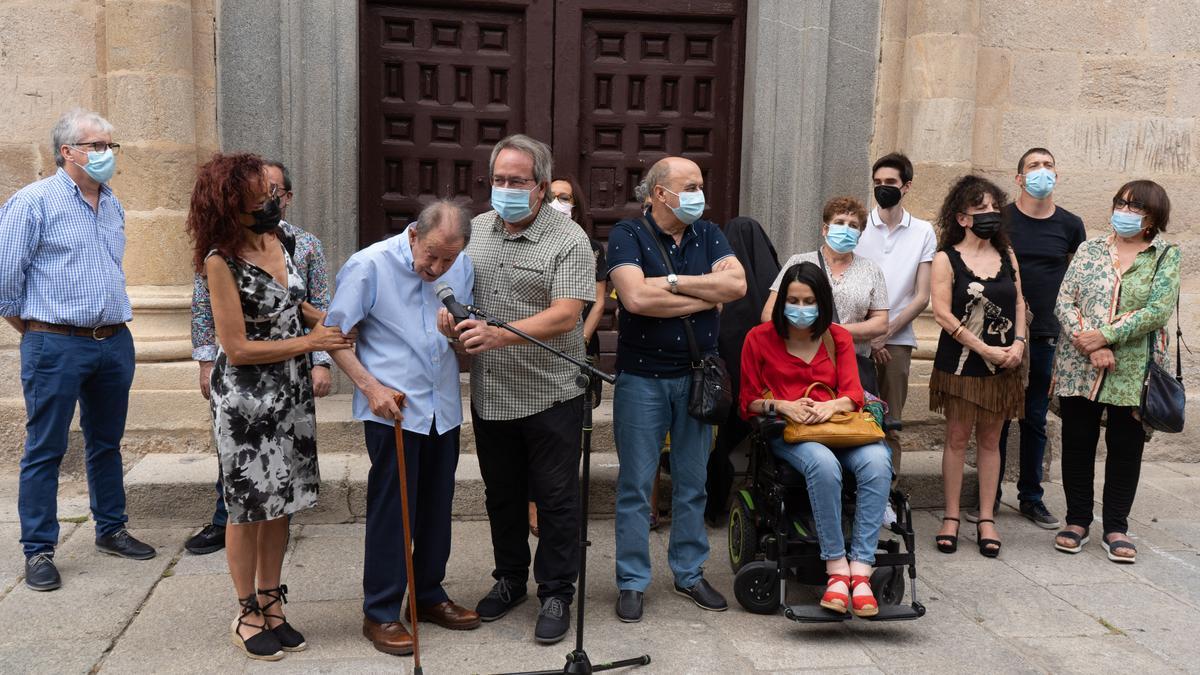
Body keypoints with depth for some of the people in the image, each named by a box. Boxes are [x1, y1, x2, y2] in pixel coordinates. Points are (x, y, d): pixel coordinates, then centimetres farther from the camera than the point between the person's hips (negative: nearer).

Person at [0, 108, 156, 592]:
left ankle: (111, 530, 28)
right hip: (57, 347, -6)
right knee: (45, 450, 1)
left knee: (106, 442, 16)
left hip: (114, 342, 7)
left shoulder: (113, 205, 13)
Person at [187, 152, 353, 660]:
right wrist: (308, 343, -15)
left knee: (281, 502, 14)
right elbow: (237, 349, -18)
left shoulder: (275, 240, 1)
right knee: (249, 507, 6)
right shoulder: (221, 261, -18)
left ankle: (271, 603, 28)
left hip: (291, 392, 6)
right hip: (246, 398, -6)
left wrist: (325, 319, 1)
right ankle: (248, 614, 22)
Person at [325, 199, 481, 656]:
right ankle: (380, 613, 13)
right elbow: (334, 334, -7)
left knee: (437, 505, 14)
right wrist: (370, 386, -16)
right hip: (391, 408, -5)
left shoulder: (463, 267, 3)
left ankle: (429, 594, 31)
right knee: (390, 509, 0)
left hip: (443, 408, 5)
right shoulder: (369, 266, -11)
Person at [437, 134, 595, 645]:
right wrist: (448, 315, -7)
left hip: (551, 396, -5)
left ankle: (556, 594, 20)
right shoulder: (476, 229, 7)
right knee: (501, 494, 18)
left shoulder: (567, 240, -11)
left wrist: (499, 334, -32)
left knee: (555, 499, 5)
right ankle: (509, 579, 35)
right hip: (490, 396, 5)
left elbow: (565, 315, -21)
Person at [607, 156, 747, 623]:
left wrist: (673, 281, -15)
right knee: (635, 485, 3)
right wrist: (707, 297, -12)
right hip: (642, 378, -4)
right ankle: (632, 581, 15)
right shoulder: (628, 235, -7)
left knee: (693, 482, 13)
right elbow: (636, 297, -23)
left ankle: (689, 573, 26)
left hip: (696, 375, 4)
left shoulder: (708, 234, 7)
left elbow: (737, 284, -8)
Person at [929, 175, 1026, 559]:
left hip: (1003, 365, 4)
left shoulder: (1007, 255, 10)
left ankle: (987, 519, 14)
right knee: (957, 438, 2)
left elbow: (1019, 302, 12)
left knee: (990, 440, 8)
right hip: (960, 363, -4)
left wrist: (1018, 343, -5)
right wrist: (985, 350, -15)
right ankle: (951, 517, 10)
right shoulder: (946, 259, -4)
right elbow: (942, 312, -12)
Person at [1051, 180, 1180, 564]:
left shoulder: (1167, 257, -1)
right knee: (1077, 443, 8)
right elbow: (1064, 303, -2)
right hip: (1078, 368, 2)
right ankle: (1077, 521, 23)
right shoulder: (1089, 250, 5)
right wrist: (1089, 347, -15)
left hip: (1133, 374, -2)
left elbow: (1158, 311, -13)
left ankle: (1116, 528, 20)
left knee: (1125, 448, 7)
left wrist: (1105, 336, -18)